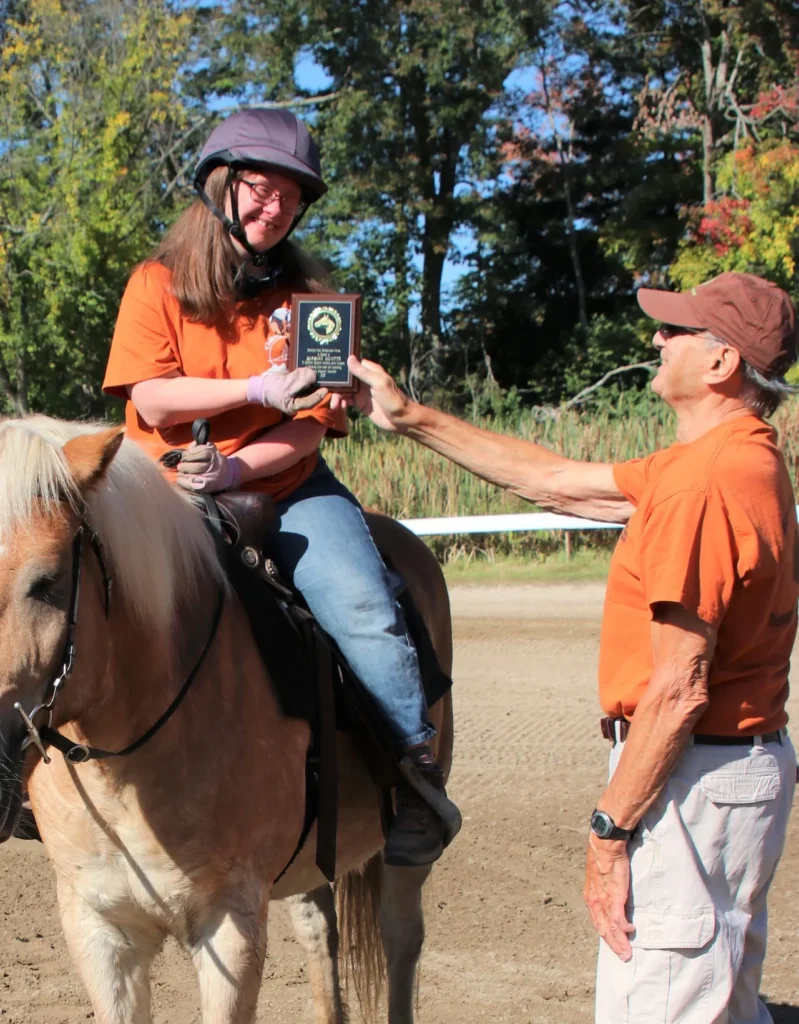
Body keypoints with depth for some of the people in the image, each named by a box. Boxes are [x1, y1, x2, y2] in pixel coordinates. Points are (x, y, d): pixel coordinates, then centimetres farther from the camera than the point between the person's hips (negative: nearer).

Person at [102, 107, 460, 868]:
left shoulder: (305, 295, 8)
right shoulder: (158, 283, 2)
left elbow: (311, 428, 1)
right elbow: (152, 401, -9)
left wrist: (233, 465, -17)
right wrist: (259, 389, -21)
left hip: (288, 487, 1)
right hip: (171, 492, -1)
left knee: (366, 612, -23)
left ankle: (415, 770, -12)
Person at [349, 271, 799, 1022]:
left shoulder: (704, 485, -21)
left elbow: (679, 688, -23)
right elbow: (559, 483, 19)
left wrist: (609, 830, -18)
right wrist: (411, 419, 21)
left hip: (692, 781, -11)